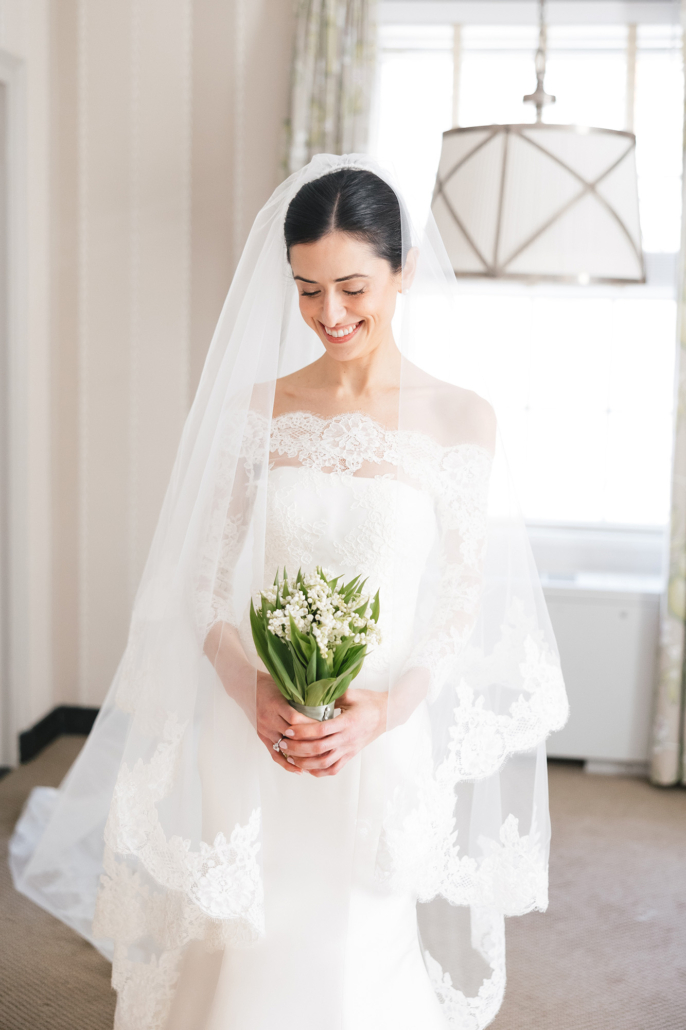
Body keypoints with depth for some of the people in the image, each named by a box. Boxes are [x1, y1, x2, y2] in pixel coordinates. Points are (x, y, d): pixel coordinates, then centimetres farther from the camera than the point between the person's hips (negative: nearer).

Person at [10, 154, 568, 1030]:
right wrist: (253, 691, -14)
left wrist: (382, 710, -16)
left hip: (386, 750, -1)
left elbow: (465, 603, -2)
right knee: (243, 954, 11)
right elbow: (207, 580, 3)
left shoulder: (461, 420, -4)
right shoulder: (259, 408, 2)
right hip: (252, 740, 2)